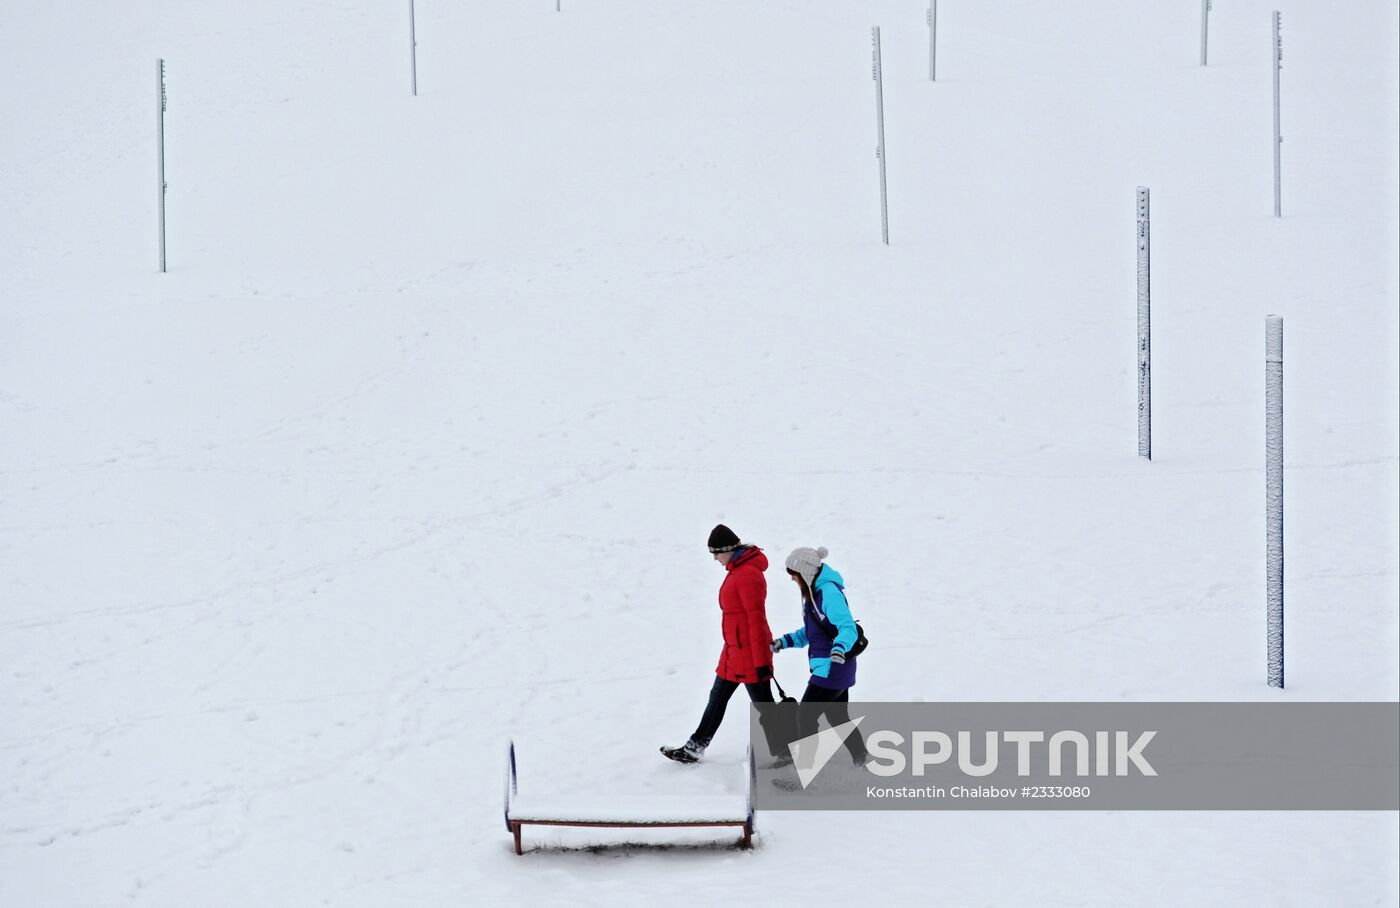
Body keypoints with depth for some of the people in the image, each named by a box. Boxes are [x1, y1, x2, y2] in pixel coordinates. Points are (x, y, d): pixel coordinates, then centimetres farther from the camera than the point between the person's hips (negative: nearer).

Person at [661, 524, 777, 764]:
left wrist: (762, 661, -22)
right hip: (734, 651, 10)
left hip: (750, 653, -10)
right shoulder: (737, 569, 10)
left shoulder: (748, 574, -21)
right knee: (717, 699, 16)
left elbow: (757, 619, -22)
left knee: (762, 703, 0)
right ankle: (694, 749, 25)